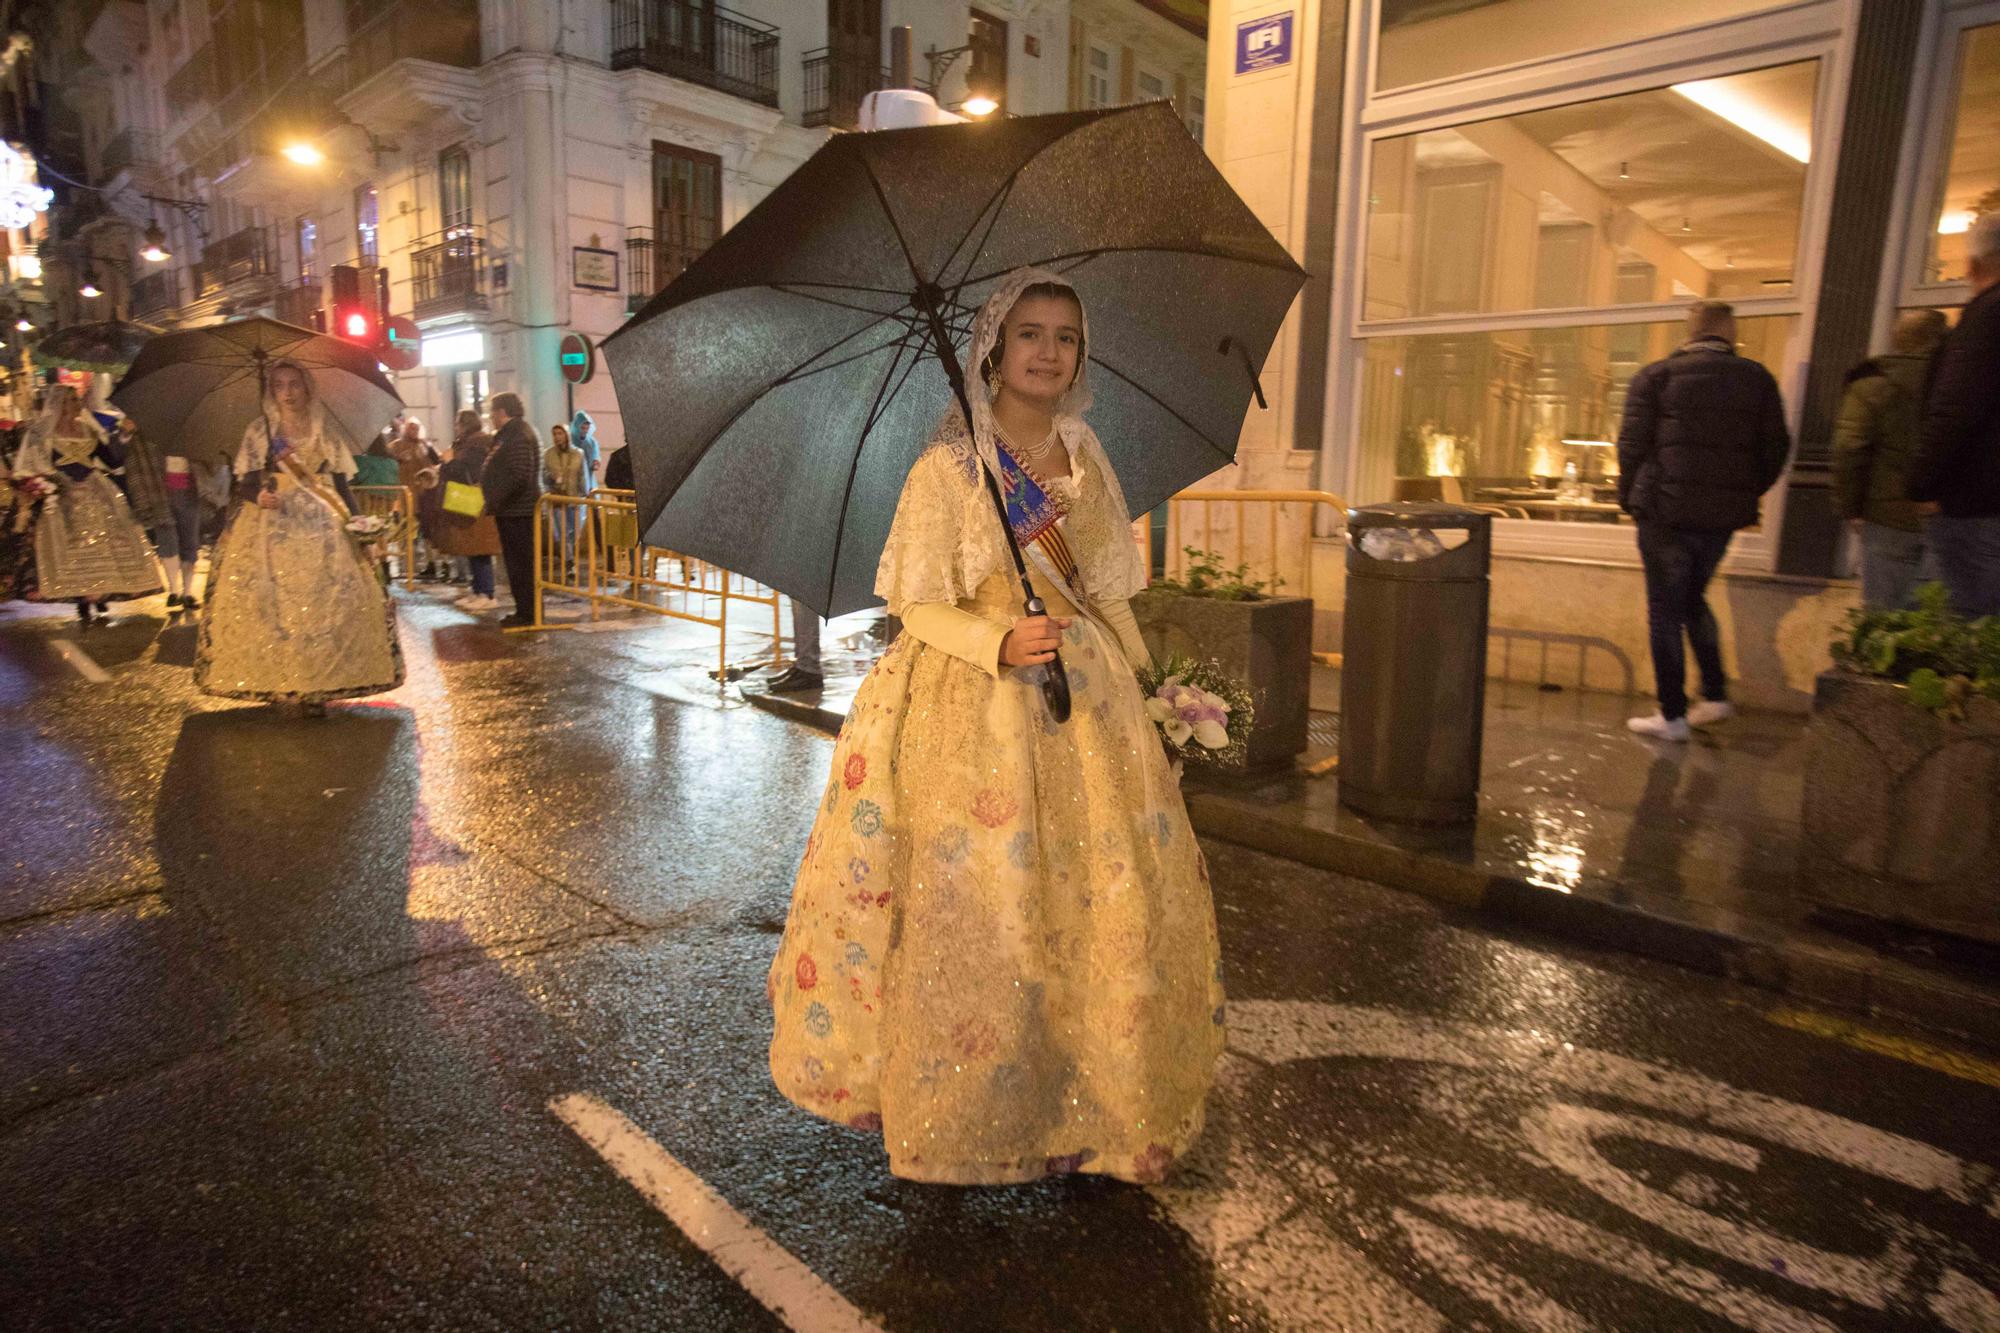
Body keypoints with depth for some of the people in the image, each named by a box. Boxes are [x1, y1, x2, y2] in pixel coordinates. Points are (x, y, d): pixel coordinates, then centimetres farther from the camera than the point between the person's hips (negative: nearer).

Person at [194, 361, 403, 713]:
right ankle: (274, 682, 2)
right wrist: (259, 495, -19)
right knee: (271, 602, -7)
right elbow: (246, 482, 3)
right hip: (270, 525, 0)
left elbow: (341, 484, 10)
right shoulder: (259, 430, 7)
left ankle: (316, 686, -5)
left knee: (324, 601, -8)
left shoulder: (327, 430, 10)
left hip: (321, 525, 0)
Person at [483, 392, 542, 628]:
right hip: (513, 510, 11)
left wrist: (493, 502, -20)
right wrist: (484, 486, 17)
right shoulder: (508, 434, 19)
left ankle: (527, 613, 0)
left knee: (520, 563, -5)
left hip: (517, 511, -11)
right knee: (518, 562, 13)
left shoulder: (518, 436, -16)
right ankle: (525, 611, 19)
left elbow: (518, 477, -24)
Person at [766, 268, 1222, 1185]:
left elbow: (1108, 593, 14)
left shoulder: (1084, 456, 9)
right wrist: (1000, 642, -23)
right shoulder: (947, 468, -6)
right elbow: (919, 607, -7)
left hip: (1084, 699, 5)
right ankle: (962, 1116, 22)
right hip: (972, 707, -5)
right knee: (975, 908, 0)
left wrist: (1148, 682, 10)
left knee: (1109, 896, 6)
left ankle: (1097, 1098, 26)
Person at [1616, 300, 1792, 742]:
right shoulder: (1757, 379, 9)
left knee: (1665, 610, 2)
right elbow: (1776, 448, 8)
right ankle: (1716, 694, 22)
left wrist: (1629, 497, 4)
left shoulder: (1656, 376, -3)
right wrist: (1746, 493, 20)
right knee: (1692, 598, 22)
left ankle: (1672, 716, 5)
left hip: (1666, 510, -4)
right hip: (1724, 515, 4)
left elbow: (1633, 443, -7)